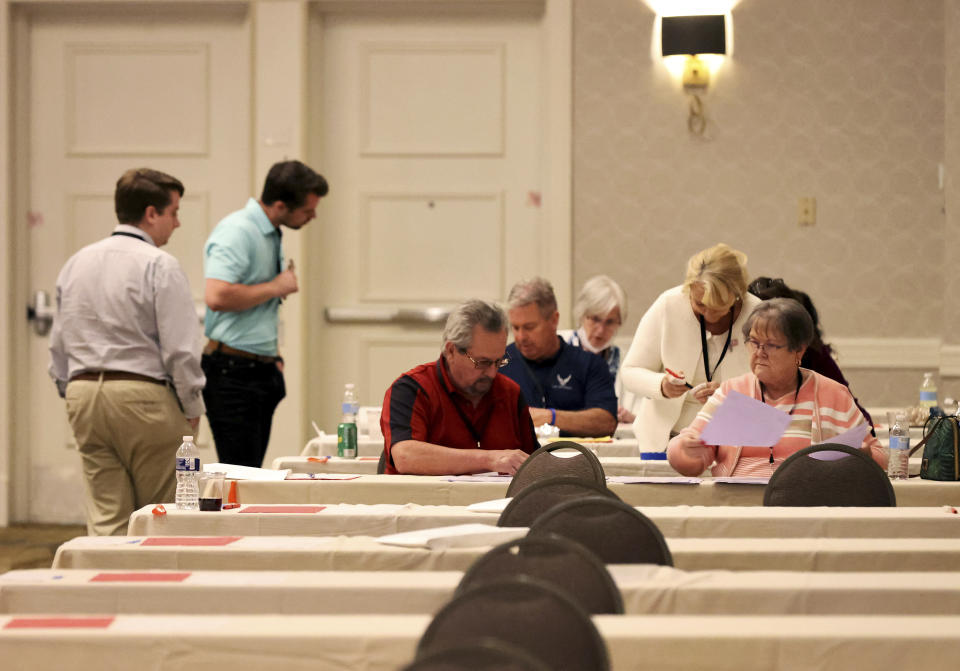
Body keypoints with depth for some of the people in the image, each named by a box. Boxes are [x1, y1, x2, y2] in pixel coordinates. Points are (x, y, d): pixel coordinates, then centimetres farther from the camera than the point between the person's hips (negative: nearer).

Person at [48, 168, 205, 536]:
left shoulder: (77, 263, 13)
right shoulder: (160, 265, -8)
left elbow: (59, 345, 17)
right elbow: (180, 349, -12)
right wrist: (192, 409, -2)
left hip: (83, 395, 6)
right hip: (143, 395, -6)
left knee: (105, 519, 5)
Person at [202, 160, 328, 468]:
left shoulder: (271, 235, 15)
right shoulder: (237, 232, -15)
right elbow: (217, 296, -29)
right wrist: (276, 287, -17)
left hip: (261, 370, 9)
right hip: (232, 372, -9)